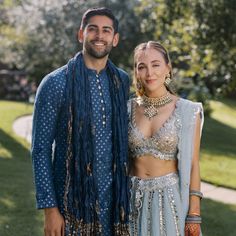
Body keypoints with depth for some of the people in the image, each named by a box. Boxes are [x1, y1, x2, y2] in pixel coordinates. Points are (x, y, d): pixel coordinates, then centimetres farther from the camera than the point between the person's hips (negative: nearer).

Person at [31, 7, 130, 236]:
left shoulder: (123, 81, 5)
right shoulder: (55, 83, -7)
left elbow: (127, 140, 11)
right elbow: (41, 149, -6)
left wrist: (131, 192, 5)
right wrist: (49, 208, -11)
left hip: (115, 197, 4)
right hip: (73, 198, -3)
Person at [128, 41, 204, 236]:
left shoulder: (187, 111, -7)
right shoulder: (129, 109, 1)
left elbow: (192, 165, -6)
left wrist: (194, 214, -9)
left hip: (170, 198, -2)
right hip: (135, 198, 3)